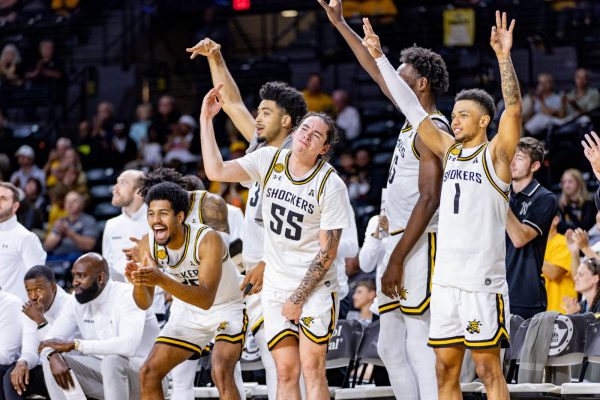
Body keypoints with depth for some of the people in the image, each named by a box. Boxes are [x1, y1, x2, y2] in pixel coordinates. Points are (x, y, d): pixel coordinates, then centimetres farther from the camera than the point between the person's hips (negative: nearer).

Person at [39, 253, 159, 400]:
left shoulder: (127, 296, -20)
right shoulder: (77, 301, 0)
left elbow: (129, 345, -36)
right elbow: (51, 339, -2)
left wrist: (75, 344, -33)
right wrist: (54, 356, -28)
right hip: (104, 372, 7)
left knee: (112, 361, -37)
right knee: (50, 357, -10)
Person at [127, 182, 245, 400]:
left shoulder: (208, 240, -31)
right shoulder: (149, 245, -15)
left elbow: (206, 299, -41)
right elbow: (145, 304, -11)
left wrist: (161, 280, -54)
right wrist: (138, 283, -36)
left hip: (227, 307, -6)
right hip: (188, 312, 6)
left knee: (221, 372, -28)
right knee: (148, 373, -2)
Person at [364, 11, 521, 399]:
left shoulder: (495, 154, -3)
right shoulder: (450, 149, 13)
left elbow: (514, 108, -18)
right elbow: (412, 108, 14)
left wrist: (504, 58, -30)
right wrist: (380, 57, 11)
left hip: (484, 281, -6)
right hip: (446, 279, 6)